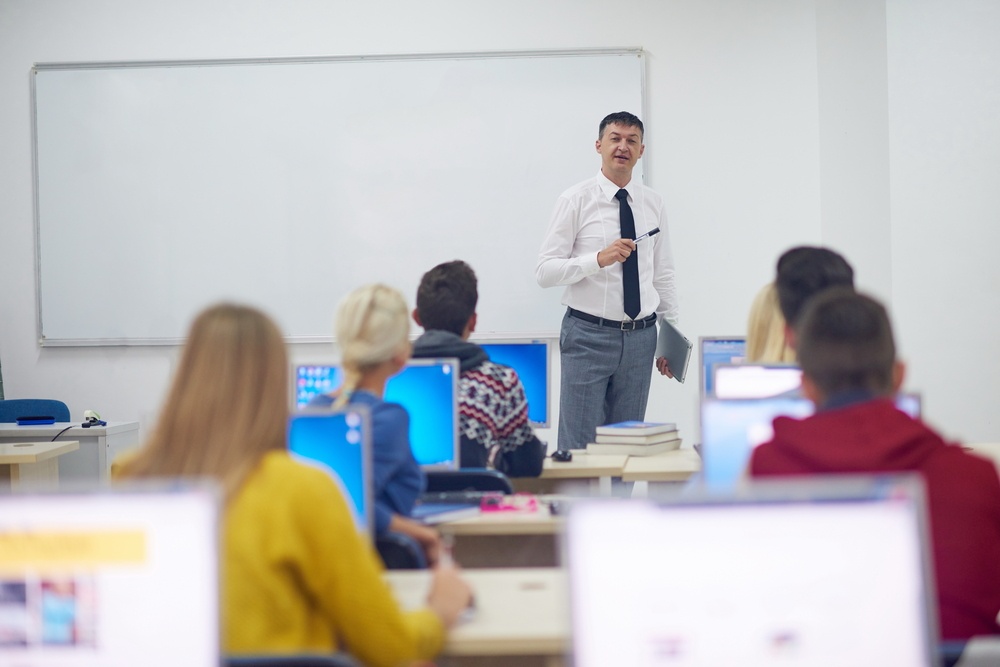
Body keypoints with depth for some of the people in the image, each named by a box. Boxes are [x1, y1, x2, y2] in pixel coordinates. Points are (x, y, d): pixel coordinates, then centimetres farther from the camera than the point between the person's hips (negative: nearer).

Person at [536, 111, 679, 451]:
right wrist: (599, 259, -23)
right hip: (589, 335, -4)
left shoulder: (653, 203, 8)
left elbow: (663, 276, 13)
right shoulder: (576, 200, -4)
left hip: (641, 337, 4)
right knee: (579, 444, -2)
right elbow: (545, 271, -10)